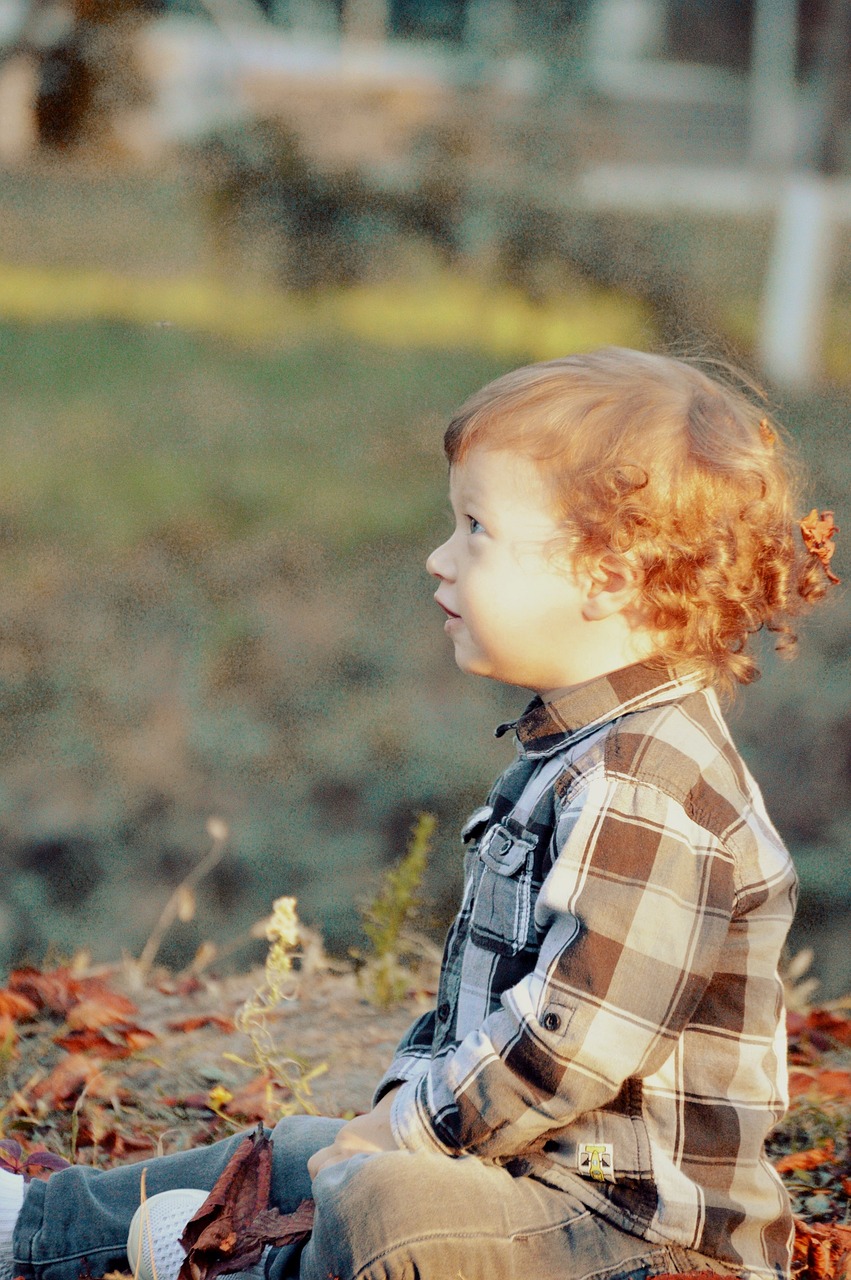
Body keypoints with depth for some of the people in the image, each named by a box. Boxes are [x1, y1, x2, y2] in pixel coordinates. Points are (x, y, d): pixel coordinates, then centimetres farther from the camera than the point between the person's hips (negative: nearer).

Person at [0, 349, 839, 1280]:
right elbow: (480, 991, 20)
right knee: (297, 1151, 22)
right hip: (536, 1170, 11)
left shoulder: (647, 793, -23)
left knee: (379, 1205, -31)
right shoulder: (571, 755, 13)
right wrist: (405, 1095, 7)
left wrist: (403, 1133, -16)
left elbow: (566, 1044, -27)